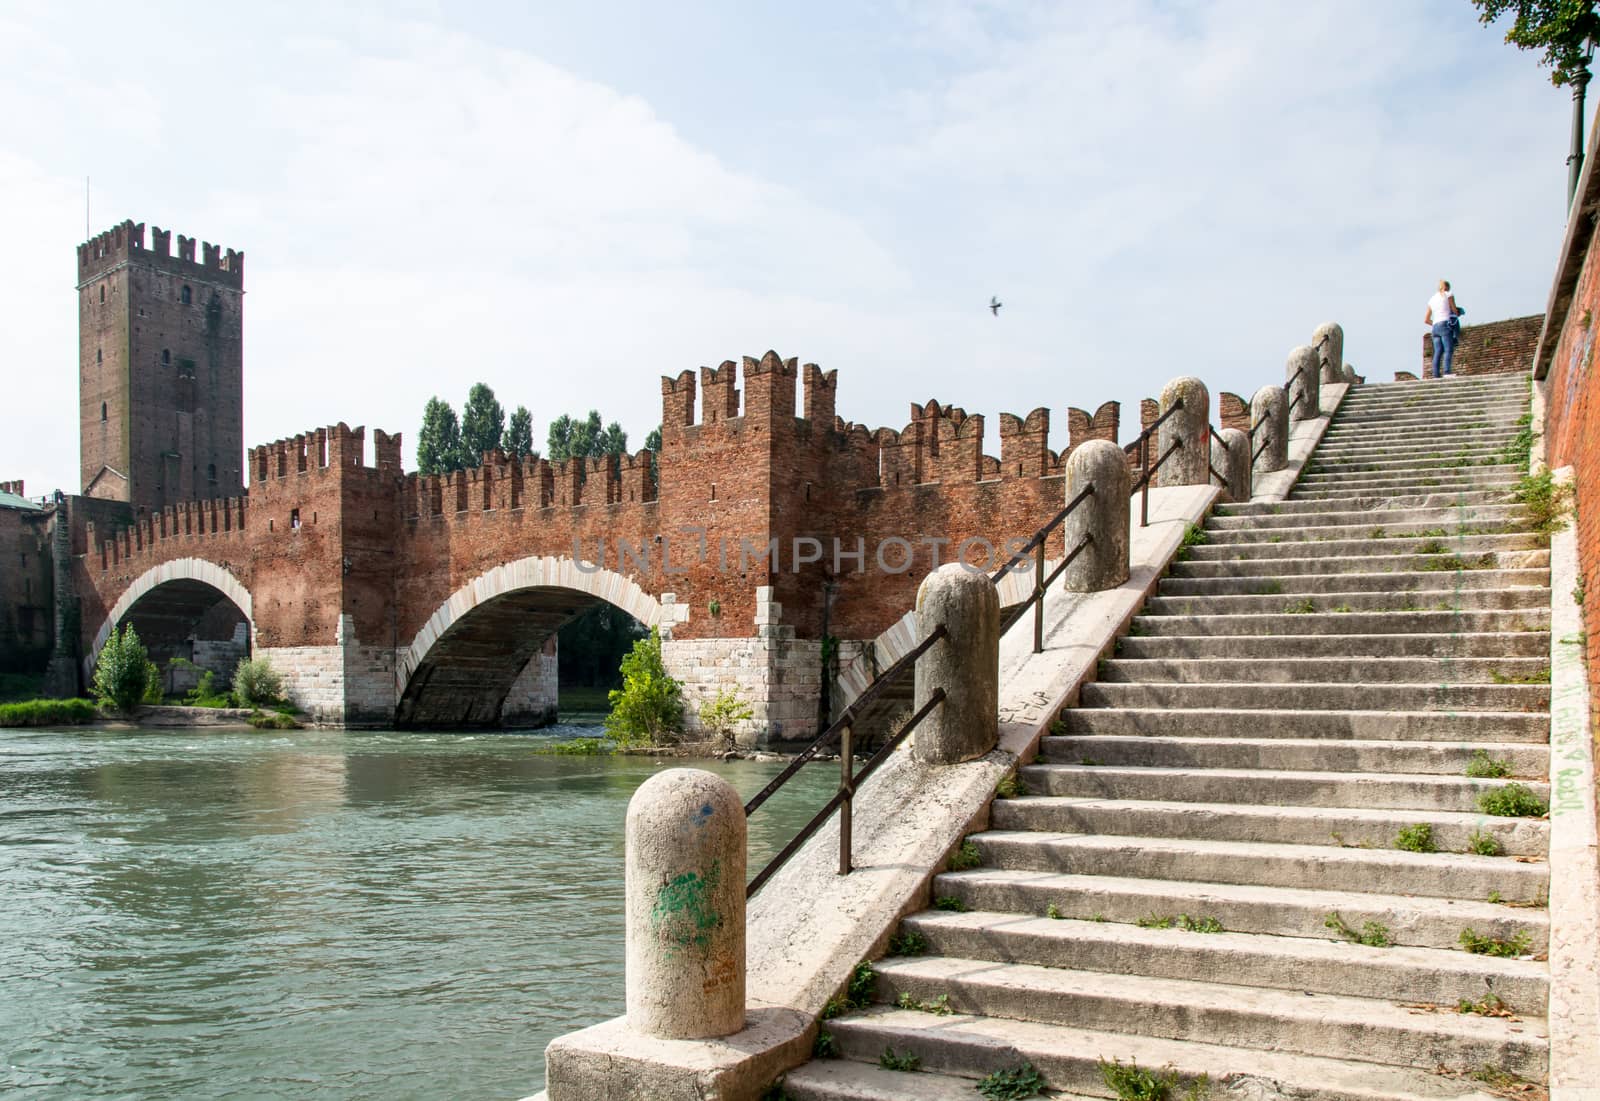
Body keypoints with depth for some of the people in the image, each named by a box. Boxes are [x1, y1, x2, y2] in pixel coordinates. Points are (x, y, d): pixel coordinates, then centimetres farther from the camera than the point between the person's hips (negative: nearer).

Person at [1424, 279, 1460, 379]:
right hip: (1446, 325, -6)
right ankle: (1447, 371, -29)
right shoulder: (1448, 295, 8)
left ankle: (1436, 374, -14)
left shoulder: (1431, 300, 23)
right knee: (1449, 350, -14)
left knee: (1438, 352, -3)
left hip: (1436, 327, 6)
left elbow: (1426, 320, 22)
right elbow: (1455, 311, 6)